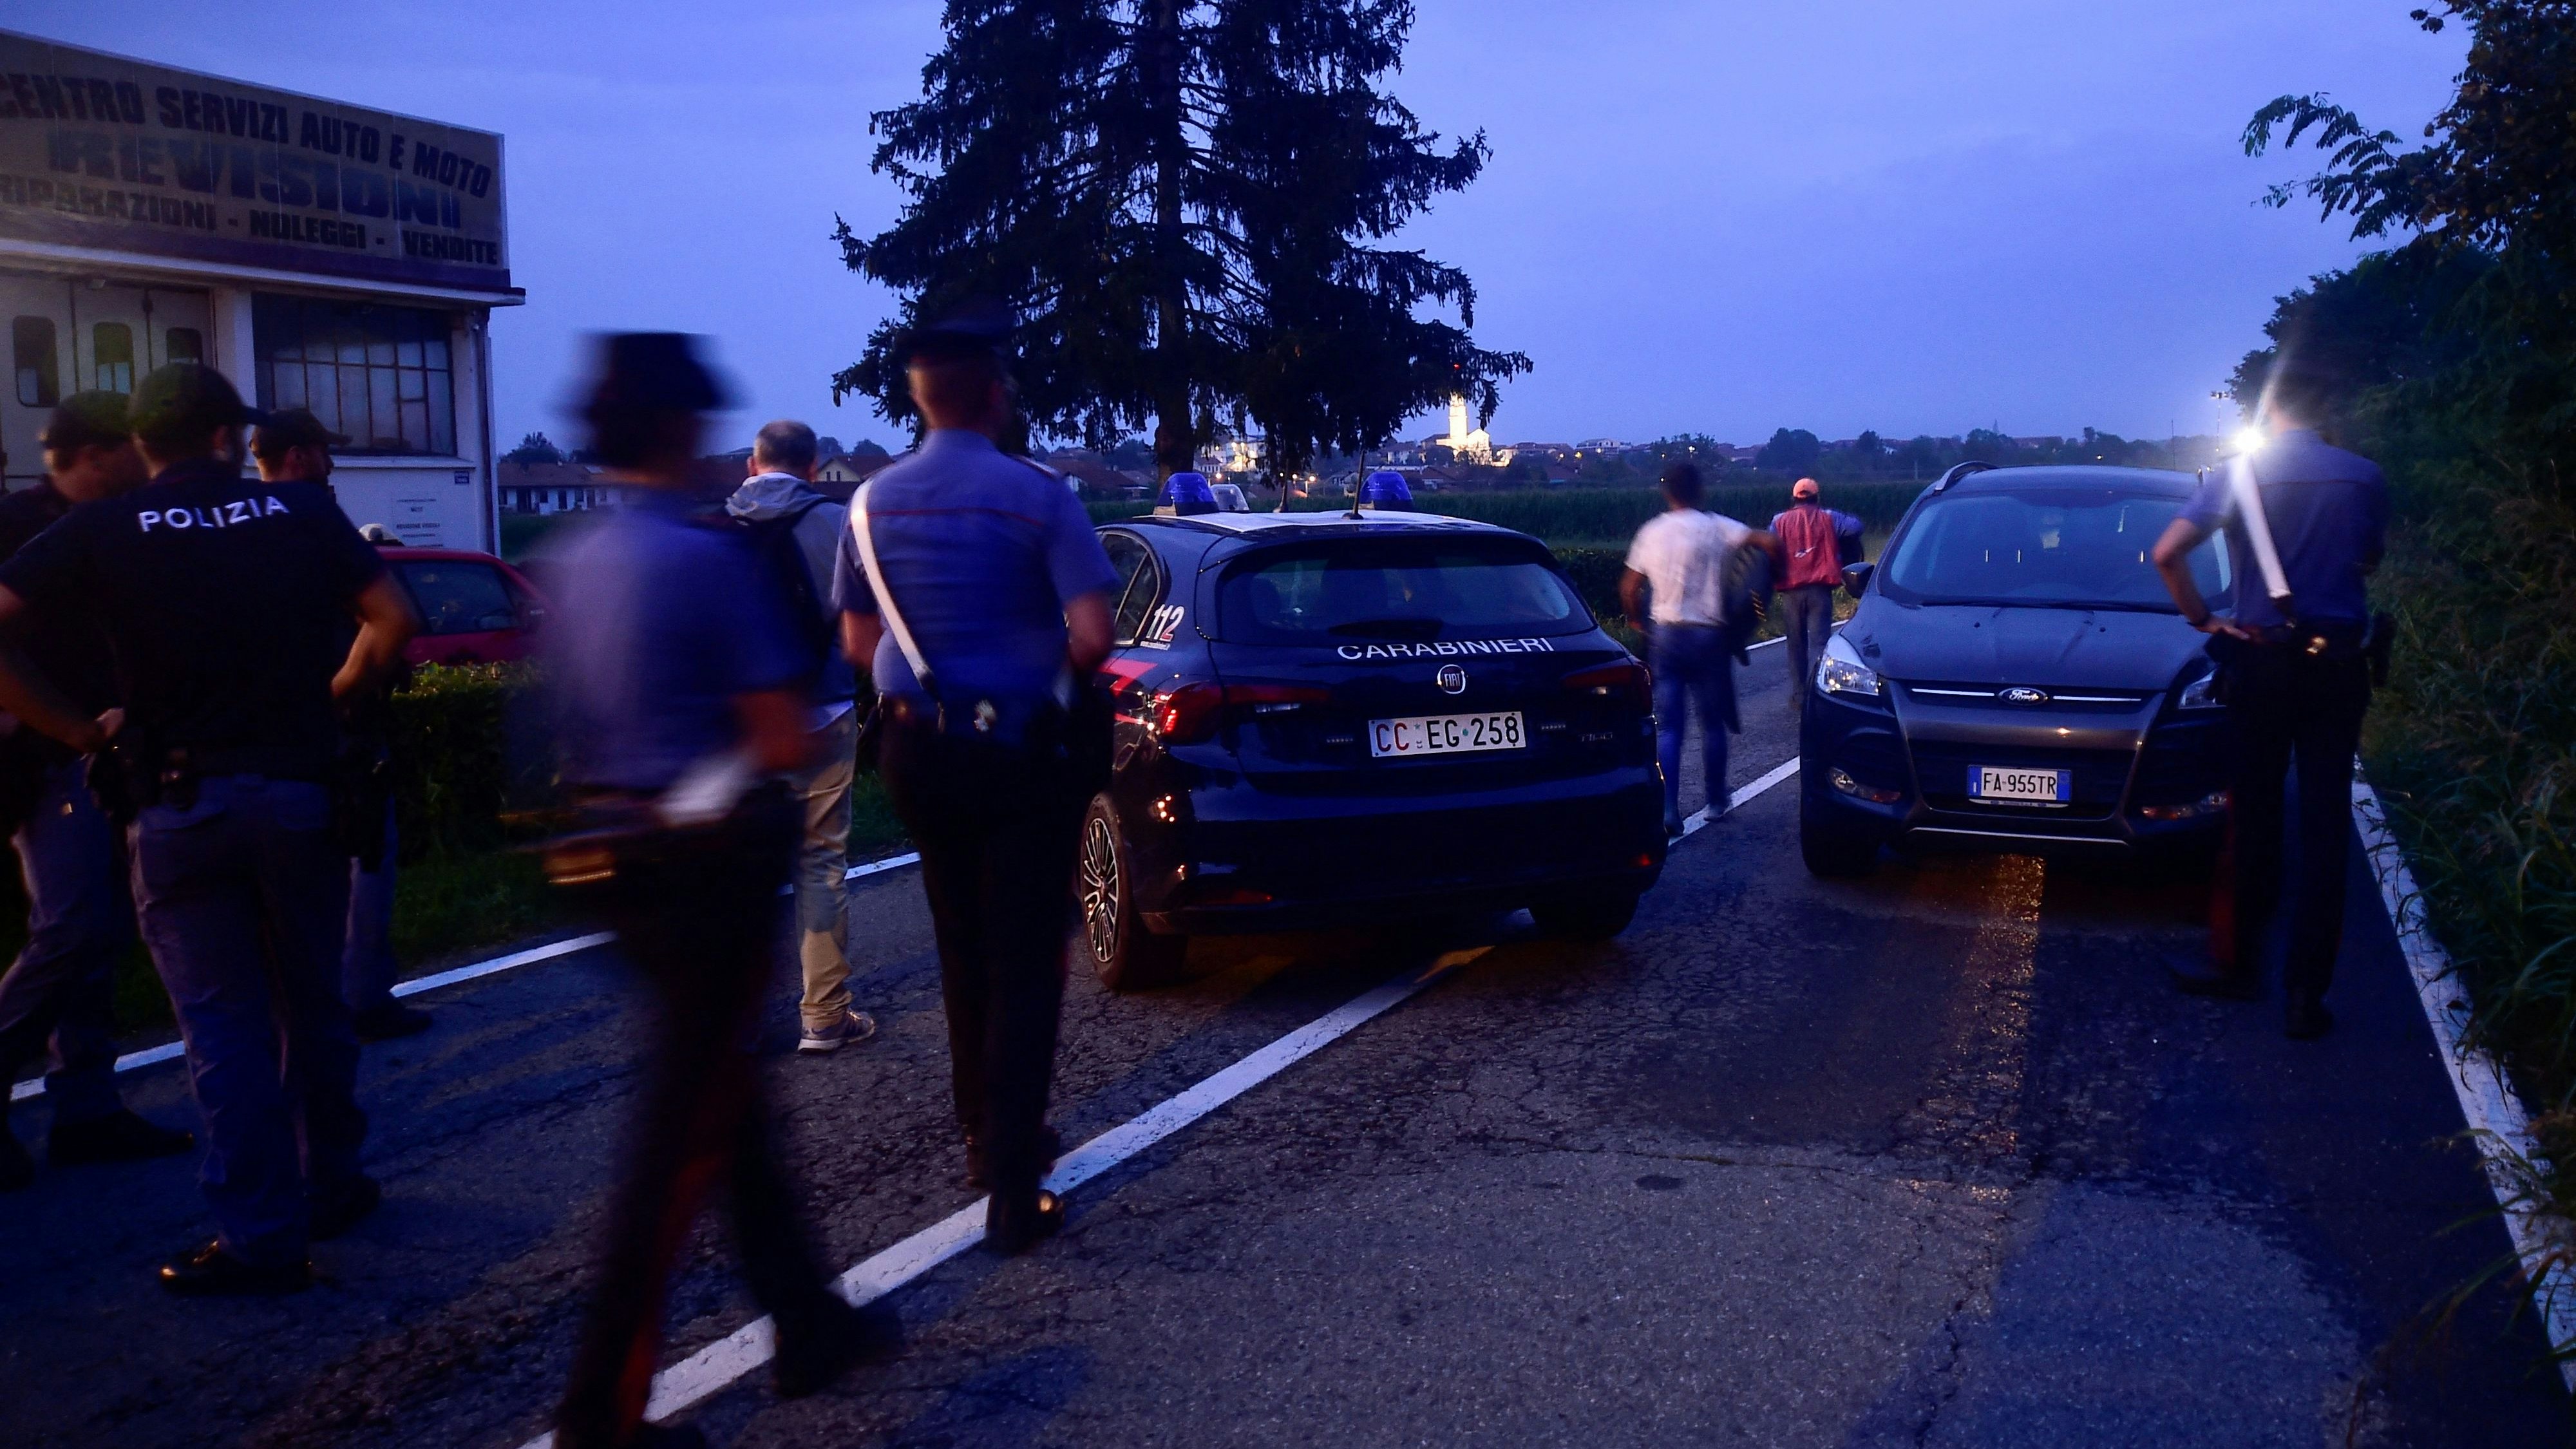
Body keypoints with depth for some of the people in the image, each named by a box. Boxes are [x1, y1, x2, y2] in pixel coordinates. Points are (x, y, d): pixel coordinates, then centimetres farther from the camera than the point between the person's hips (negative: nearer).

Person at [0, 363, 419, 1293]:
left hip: (180, 805, -1)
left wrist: (80, 729, -1)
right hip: (300, 790, 2)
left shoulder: (102, 531, -1)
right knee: (311, 1006, 17)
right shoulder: (300, 512, 2)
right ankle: (329, 1186, 28)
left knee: (223, 1026, 4)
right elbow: (392, 618, 0)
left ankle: (260, 1236, 5)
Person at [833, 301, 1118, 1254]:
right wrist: (1064, 678, 3)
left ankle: (986, 1138, 33)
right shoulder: (1036, 496, -13)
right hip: (1021, 750, -5)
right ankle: (1013, 1192, -1)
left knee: (963, 956, 20)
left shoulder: (874, 504, 2)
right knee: (1024, 967, 1)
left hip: (918, 748, 5)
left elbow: (859, 642, 7)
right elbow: (1092, 635, -17)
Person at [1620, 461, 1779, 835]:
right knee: (1713, 723, 13)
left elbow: (1629, 588, 7)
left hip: (1665, 635, 2)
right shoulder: (1716, 527, -4)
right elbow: (1770, 543, -12)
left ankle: (1668, 811, -9)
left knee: (1667, 727, 1)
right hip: (1708, 635, -2)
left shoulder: (1651, 533, 4)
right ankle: (1716, 801, 24)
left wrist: (1637, 620, 25)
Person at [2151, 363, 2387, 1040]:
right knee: (2325, 826, 3)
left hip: (2261, 661, -1)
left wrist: (2202, 618, -3)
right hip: (2338, 662, 1)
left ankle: (2239, 964, 22)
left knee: (2254, 819, 11)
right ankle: (2306, 993, 4)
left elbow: (2167, 554, -16)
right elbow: (2369, 559, 13)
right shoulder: (2363, 476, -2)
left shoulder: (2240, 472, -7)